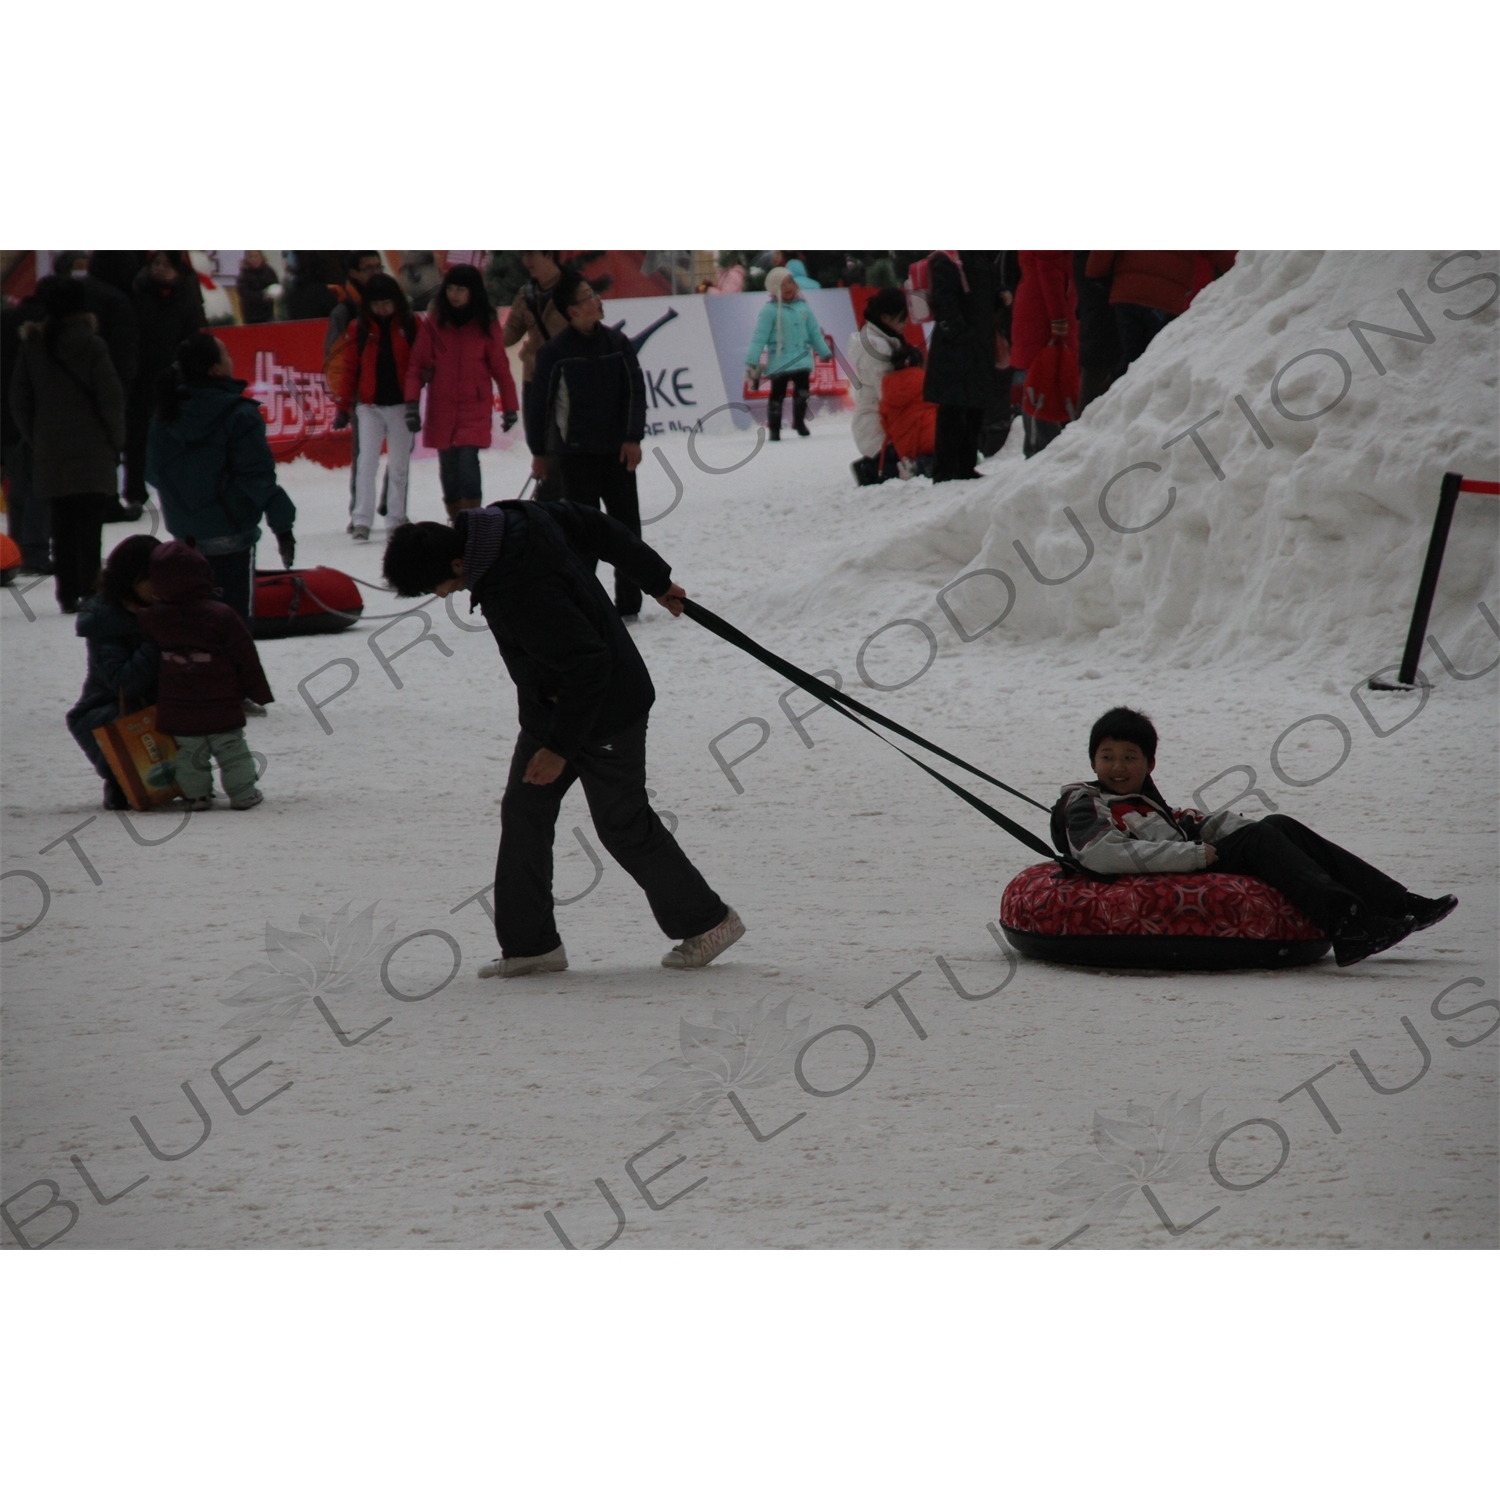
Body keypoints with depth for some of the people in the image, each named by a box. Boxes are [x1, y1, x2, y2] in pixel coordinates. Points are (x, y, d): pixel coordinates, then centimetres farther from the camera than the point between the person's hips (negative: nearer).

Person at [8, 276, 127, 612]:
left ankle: (67, 595, 6)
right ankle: (90, 593, -9)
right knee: (89, 525, -3)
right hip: (92, 455, -4)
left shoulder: (32, 346, 5)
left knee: (62, 526, 8)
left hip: (50, 456, 4)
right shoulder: (90, 344, -7)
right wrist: (115, 442, 2)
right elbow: (111, 397, -9)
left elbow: (19, 401, 9)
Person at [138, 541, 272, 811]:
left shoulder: (152, 619, -7)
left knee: (190, 755, 14)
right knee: (232, 750, 9)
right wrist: (258, 693, 3)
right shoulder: (222, 616, -15)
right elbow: (245, 658, -8)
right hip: (222, 708, -2)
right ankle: (243, 794, 9)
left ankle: (196, 795, 10)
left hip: (178, 714, 2)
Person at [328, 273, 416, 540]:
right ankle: (362, 521, -7)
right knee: (366, 462, -7)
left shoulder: (409, 326, 0)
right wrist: (342, 407, -1)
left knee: (399, 465, 6)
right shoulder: (359, 328, 1)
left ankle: (396, 520, 14)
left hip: (401, 405, 0)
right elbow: (348, 368, 2)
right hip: (369, 406, 0)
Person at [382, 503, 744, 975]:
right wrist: (658, 582, 18)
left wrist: (560, 748, -22)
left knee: (623, 825, 3)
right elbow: (598, 528, 4)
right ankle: (529, 943, 10)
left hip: (603, 712, -9)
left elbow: (587, 667, -31)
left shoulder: (523, 597, -36)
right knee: (523, 811, 5)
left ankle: (707, 922, 20)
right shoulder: (510, 516, -9)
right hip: (552, 706, 9)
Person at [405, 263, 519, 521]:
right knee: (448, 468, 7)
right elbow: (417, 366, 1)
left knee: (467, 460, -17)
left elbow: (500, 367, 6)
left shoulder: (487, 325, 0)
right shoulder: (433, 324, 1)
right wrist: (412, 403, -9)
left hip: (475, 409, -2)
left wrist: (510, 407, 8)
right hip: (441, 410, 2)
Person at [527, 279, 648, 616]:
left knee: (626, 525, 4)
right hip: (575, 453, -3)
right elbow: (538, 403, 1)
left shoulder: (617, 344, 4)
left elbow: (635, 392, 5)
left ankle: (628, 603, 11)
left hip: (616, 451, 3)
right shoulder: (555, 352, -5)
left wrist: (632, 438, -6)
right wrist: (538, 452, 3)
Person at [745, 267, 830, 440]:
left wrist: (826, 353, 21)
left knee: (802, 393, 3)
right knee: (777, 395, 1)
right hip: (779, 363, -4)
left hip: (802, 360, 4)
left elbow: (815, 333, 16)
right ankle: (774, 429, 11)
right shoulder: (770, 310, -8)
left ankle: (799, 422, 23)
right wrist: (751, 362, -16)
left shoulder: (803, 308, 7)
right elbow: (759, 337, -12)